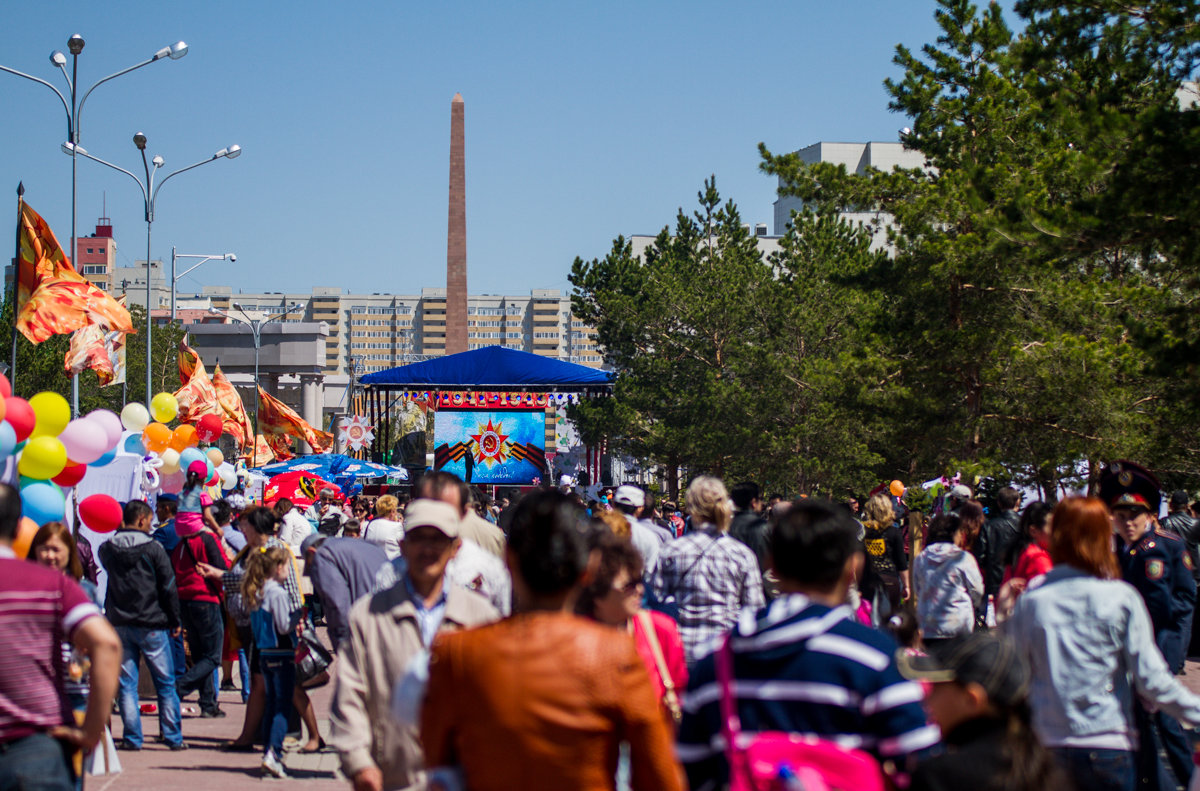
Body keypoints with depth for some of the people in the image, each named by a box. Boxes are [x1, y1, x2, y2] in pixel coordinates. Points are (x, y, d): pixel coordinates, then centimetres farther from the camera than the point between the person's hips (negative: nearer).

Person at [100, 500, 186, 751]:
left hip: (120, 624, 3)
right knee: (165, 683, 6)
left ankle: (132, 737, 3)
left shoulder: (107, 549, 1)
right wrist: (175, 621, 2)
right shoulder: (153, 549, -9)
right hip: (152, 625, -3)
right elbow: (168, 587, -7)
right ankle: (173, 737, 8)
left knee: (126, 683, 7)